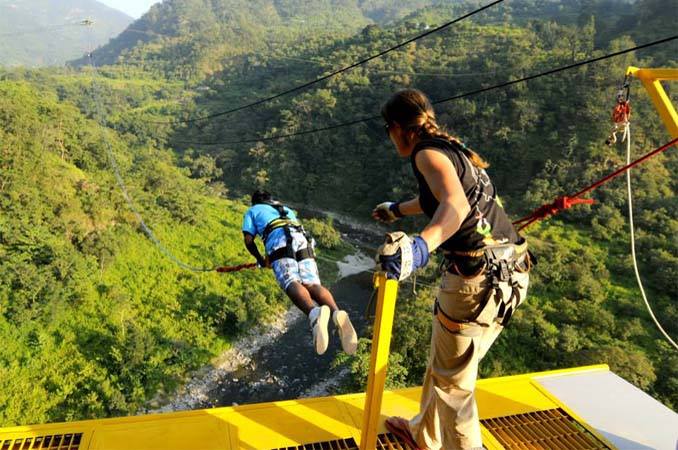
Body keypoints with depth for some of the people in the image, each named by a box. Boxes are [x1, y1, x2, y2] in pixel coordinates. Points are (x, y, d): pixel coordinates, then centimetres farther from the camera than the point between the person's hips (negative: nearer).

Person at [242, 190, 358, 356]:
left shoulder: (252, 211, 32)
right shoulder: (287, 209, 43)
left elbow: (248, 239, 19)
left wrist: (260, 259, 35)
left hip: (279, 241, -4)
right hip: (302, 240, 4)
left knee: (291, 284, -25)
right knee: (313, 284, -13)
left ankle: (315, 313, -58)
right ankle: (337, 313, -44)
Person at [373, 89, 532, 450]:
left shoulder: (428, 152, -10)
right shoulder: (452, 148, 18)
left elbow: (456, 204, -31)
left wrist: (420, 246, -48)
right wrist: (398, 210, 53)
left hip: (478, 275, -10)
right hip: (507, 271, 10)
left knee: (452, 378, 7)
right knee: (444, 362, 25)